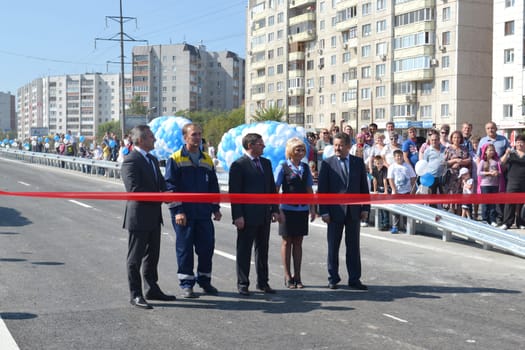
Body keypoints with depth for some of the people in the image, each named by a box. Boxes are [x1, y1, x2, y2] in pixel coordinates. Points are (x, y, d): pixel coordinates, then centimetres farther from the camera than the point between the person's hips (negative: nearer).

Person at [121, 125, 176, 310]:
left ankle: (152, 289, 29)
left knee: (152, 255, 17)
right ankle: (136, 295, 9)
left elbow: (161, 183, 20)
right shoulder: (131, 161, -15)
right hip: (139, 216, -9)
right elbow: (134, 189, -23)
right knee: (135, 258, 2)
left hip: (154, 216, 9)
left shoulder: (153, 159, 15)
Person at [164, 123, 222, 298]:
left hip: (204, 213, 4)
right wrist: (177, 211, -14)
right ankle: (186, 284, 12)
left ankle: (204, 280, 22)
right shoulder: (175, 159, -3)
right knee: (184, 248, 2)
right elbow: (170, 187, -7)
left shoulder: (207, 160, 13)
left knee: (207, 246, 6)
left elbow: (213, 186, 17)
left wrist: (216, 208, 11)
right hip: (184, 214, -4)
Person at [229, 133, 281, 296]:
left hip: (264, 215, 7)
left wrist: (275, 209, 8)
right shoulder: (239, 165, -9)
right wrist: (237, 216, -16)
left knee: (263, 249, 13)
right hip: (247, 216, -6)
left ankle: (262, 282, 23)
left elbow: (272, 188, 15)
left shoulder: (266, 163, 12)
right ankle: (243, 284, 11)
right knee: (244, 250, 3)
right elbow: (234, 192, -11)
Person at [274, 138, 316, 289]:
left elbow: (309, 189, 13)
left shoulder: (305, 167, 8)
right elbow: (275, 190, -6)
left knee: (298, 242, 9)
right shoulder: (283, 167, -5)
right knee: (287, 242, 5)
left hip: (302, 209, 4)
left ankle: (297, 276, 16)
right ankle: (287, 276, 13)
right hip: (287, 209, -4)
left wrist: (312, 208, 9)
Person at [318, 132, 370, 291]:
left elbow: (364, 187, 7)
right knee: (333, 246, 6)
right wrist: (324, 211, -10)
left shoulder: (358, 162, 4)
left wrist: (365, 208, 2)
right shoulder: (327, 163, -3)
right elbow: (322, 189, -4)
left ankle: (354, 279, 14)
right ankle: (333, 279, 17)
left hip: (354, 210, 2)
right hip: (335, 211, -2)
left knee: (353, 246, 7)